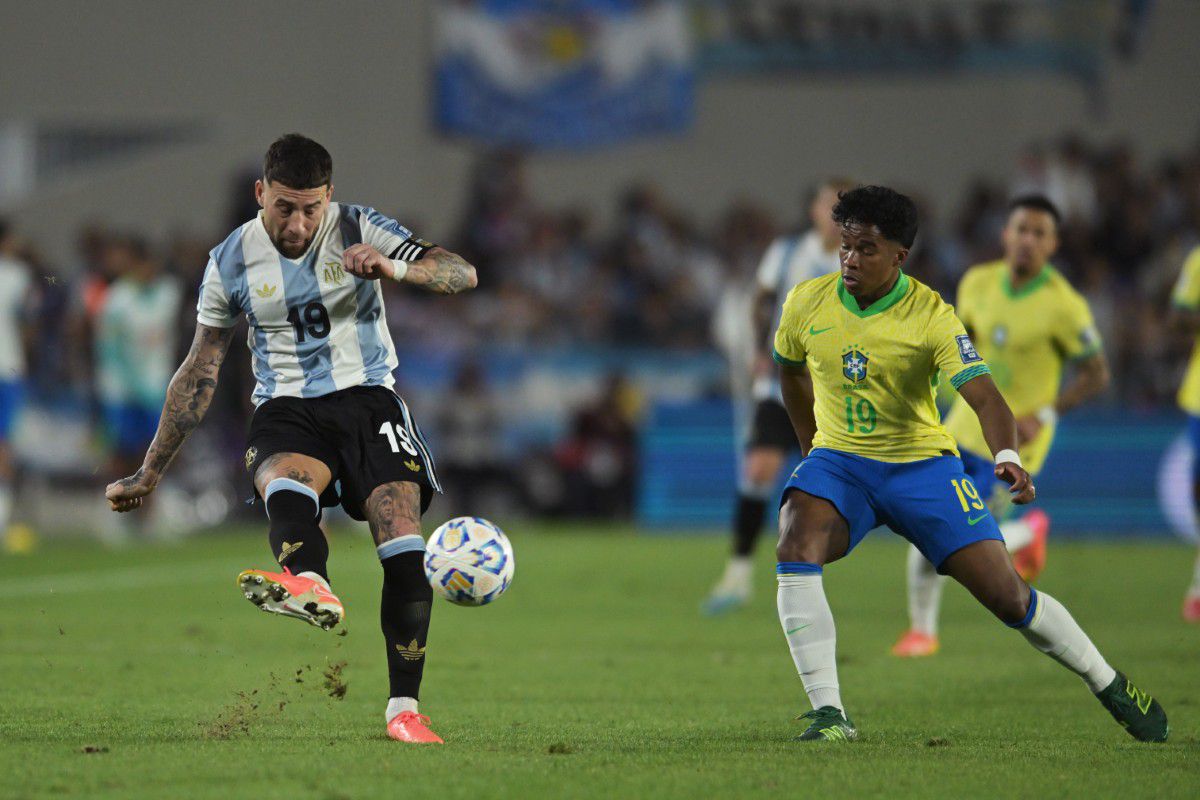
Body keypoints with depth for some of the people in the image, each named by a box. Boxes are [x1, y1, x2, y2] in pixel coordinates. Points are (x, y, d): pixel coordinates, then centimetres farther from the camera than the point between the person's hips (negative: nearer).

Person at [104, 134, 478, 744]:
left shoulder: (359, 230, -1)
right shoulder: (230, 262, 4)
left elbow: (463, 275, -9)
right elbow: (200, 373, 14)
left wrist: (394, 268, -31)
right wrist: (149, 474, 17)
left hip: (366, 398, 0)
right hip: (287, 412, 0)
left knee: (404, 551, -19)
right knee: (284, 481, -37)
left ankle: (404, 711, -13)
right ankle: (310, 587, -70)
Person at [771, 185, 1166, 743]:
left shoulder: (931, 316, -15)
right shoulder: (807, 303, -5)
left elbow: (983, 394, -26)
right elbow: (791, 369, 17)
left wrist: (1007, 456, -44)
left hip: (922, 463, -2)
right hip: (839, 460, 2)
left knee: (1006, 593, -6)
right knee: (795, 550, -29)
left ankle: (1110, 688, 17)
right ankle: (828, 713, -26)